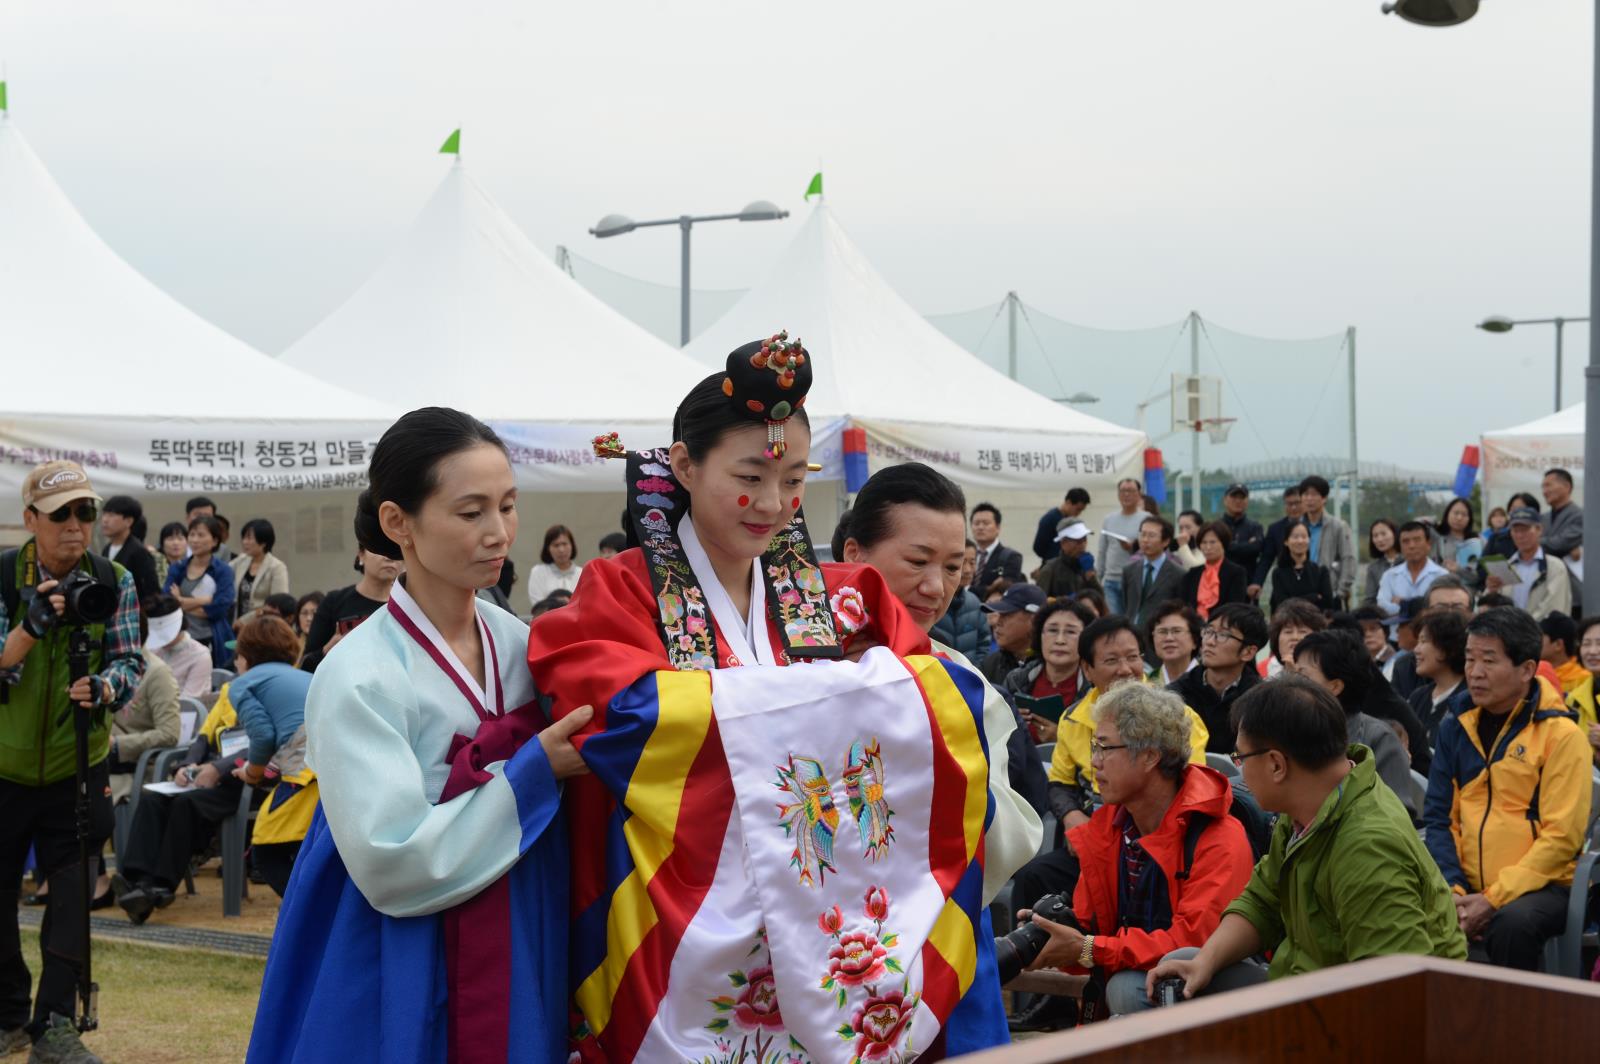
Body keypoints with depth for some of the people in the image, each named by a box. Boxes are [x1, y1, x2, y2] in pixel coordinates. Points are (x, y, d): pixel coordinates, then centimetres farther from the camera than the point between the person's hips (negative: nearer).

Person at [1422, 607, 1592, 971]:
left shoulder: (1562, 735, -5)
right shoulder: (1455, 729, 10)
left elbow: (1561, 836, -11)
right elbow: (1439, 819, 7)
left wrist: (1494, 899, -18)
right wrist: (1453, 890, -9)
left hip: (1540, 886, -4)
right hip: (1469, 886, 4)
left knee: (1512, 922, -36)